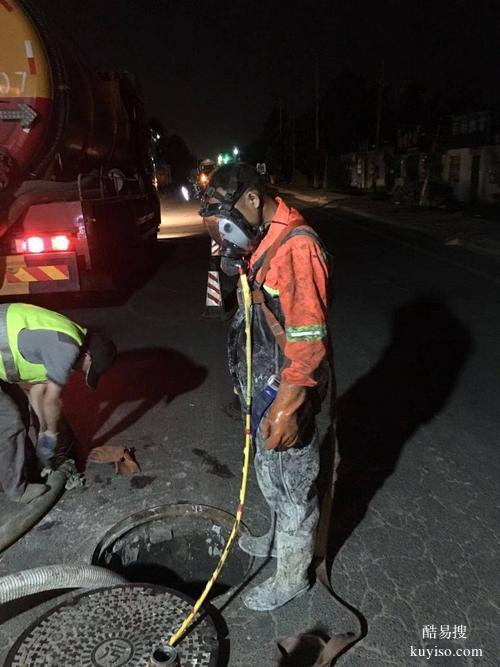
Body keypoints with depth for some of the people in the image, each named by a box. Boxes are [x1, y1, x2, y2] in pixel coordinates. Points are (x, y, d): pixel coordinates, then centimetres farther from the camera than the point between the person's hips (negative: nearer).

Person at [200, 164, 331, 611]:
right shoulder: (267, 239, 7)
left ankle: (292, 577, 33)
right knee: (271, 474, 27)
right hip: (263, 386, 10)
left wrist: (285, 407, -25)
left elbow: (308, 337, -26)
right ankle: (280, 540, 51)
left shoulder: (297, 247, -24)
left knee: (291, 483, 10)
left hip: (285, 392, -9)